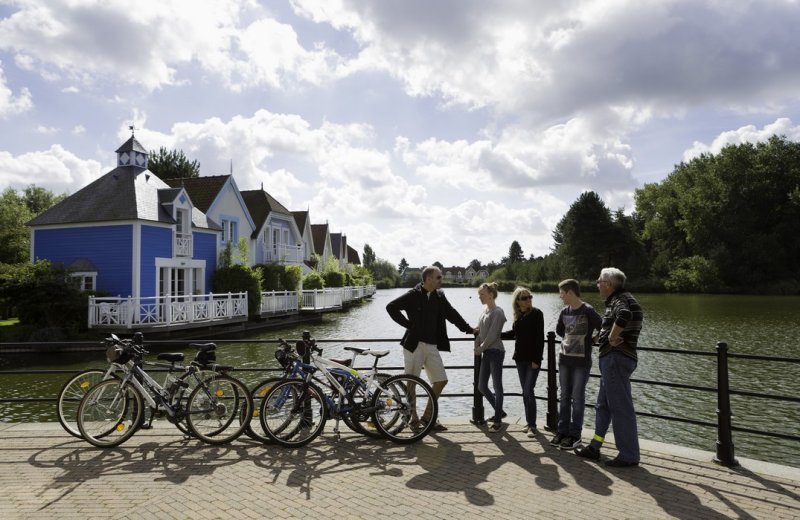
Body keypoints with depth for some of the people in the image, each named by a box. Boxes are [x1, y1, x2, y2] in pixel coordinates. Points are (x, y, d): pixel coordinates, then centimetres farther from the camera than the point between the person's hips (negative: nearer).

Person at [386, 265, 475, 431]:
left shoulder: (439, 296, 8)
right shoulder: (413, 295, -9)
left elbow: (452, 314, 18)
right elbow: (391, 307, -10)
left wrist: (469, 329, 20)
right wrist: (408, 324, -11)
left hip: (432, 345, 6)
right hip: (414, 344, -6)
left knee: (441, 380, 5)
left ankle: (427, 415, 18)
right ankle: (413, 417, 18)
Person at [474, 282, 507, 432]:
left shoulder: (497, 312, -13)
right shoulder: (485, 311, 12)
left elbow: (493, 335, -17)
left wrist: (481, 348, -9)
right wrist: (477, 347, 2)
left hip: (496, 352, -8)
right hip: (486, 353, 8)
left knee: (497, 386, 1)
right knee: (482, 387, 11)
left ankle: (498, 420, 12)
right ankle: (499, 411, 29)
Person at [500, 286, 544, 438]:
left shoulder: (536, 314, -9)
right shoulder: (518, 316, 8)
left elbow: (540, 338, -13)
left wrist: (537, 359, -17)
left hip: (533, 359, -6)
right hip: (520, 358, 6)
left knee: (528, 391, -10)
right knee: (525, 391, 11)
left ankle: (532, 425, -1)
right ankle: (529, 422, 22)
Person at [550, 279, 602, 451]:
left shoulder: (588, 311, -14)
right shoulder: (564, 312, 6)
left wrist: (587, 340, -5)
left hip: (582, 361, -6)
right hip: (564, 359, 6)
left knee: (577, 398, 1)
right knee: (565, 397, 11)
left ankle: (575, 435, 10)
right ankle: (562, 431, 19)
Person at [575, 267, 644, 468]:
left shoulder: (620, 300, -15)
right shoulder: (618, 300, 17)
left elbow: (624, 315, -38)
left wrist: (612, 338, -25)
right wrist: (603, 337, 13)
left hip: (616, 358, -11)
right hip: (611, 358, 11)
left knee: (621, 406, -3)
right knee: (603, 405, 16)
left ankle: (629, 455, 6)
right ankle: (594, 448, 25)